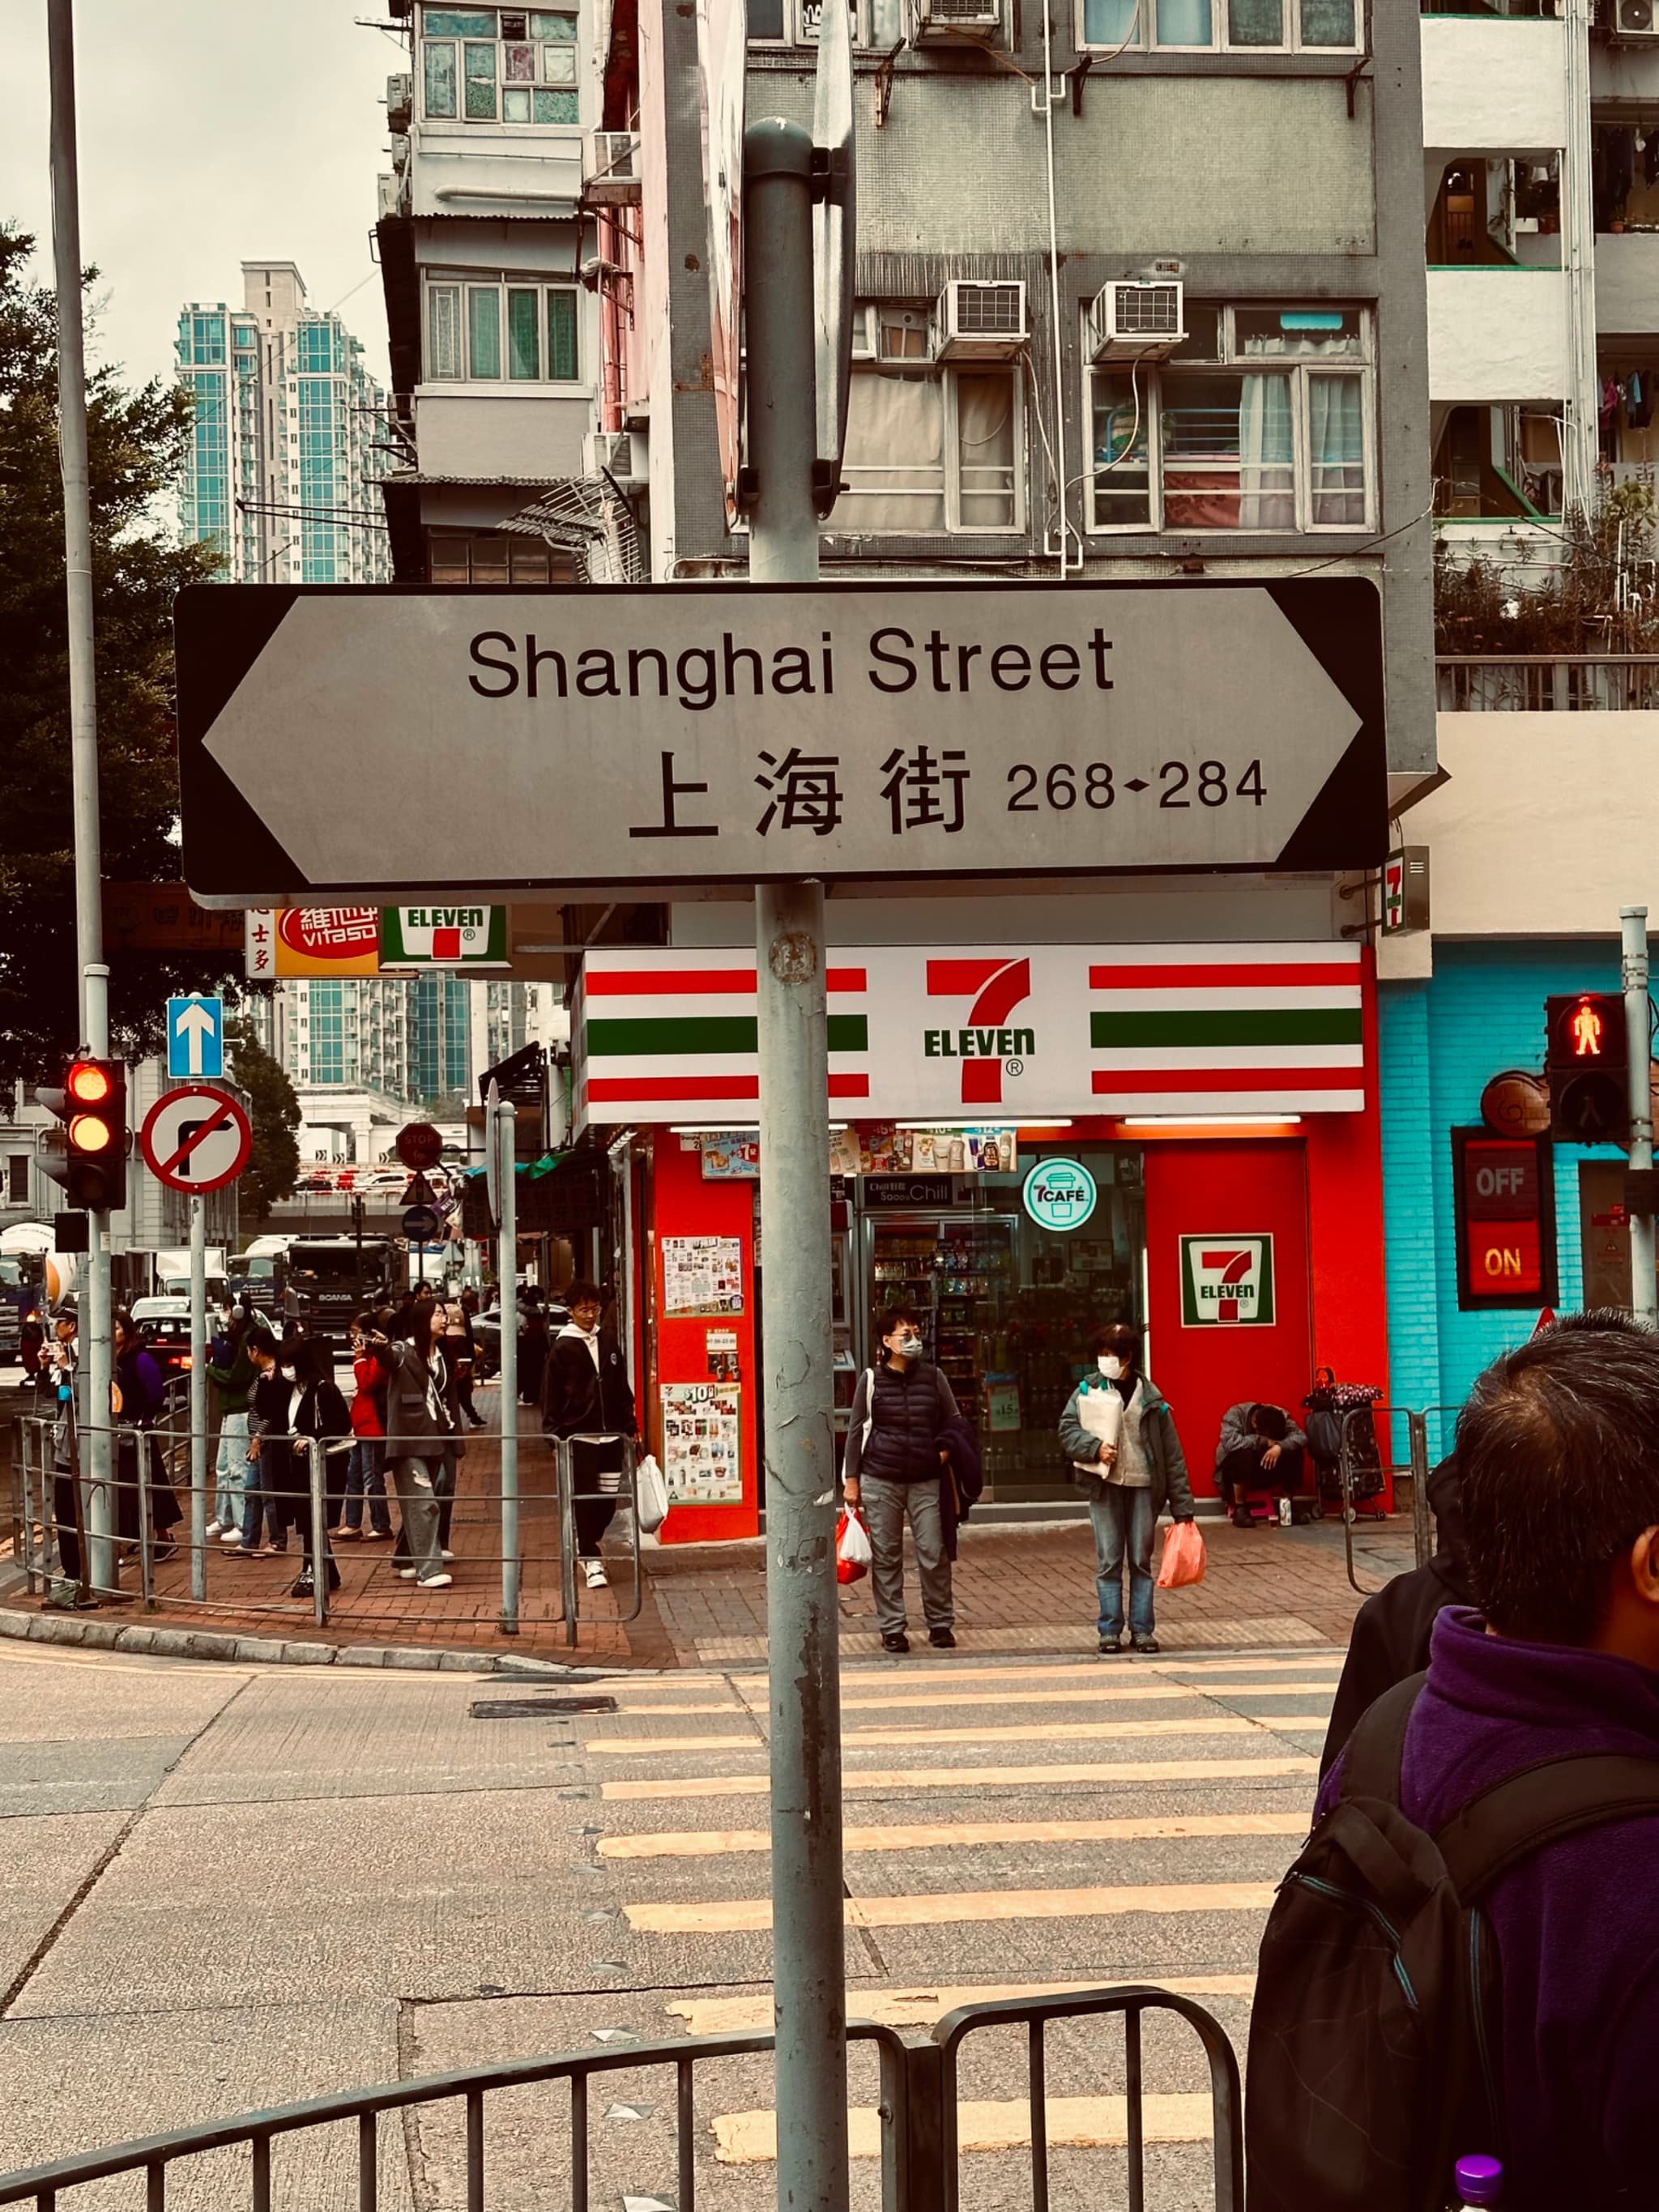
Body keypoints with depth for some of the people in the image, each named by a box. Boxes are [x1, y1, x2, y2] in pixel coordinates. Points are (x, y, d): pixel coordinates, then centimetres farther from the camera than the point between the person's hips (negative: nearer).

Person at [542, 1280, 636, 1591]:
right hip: (578, 1435, -5)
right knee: (584, 1499, -5)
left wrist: (631, 1425, 12)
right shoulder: (562, 1348, -3)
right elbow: (551, 1396, -4)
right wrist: (553, 1434, -9)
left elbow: (622, 1390, 17)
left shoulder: (610, 1345, 11)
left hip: (610, 1434, 5)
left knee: (608, 1500, 7)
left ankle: (587, 1544, 29)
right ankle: (591, 1561, 1)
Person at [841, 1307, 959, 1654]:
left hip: (926, 1481, 1)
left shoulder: (933, 1377, 6)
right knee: (886, 1557, 4)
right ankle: (891, 1628, 12)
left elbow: (954, 1422, 17)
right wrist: (851, 1479, 1)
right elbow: (856, 1430, 4)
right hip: (880, 1480, -1)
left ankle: (940, 1623, 12)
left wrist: (945, 1451, -1)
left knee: (934, 1555, -2)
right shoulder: (872, 1379, 1)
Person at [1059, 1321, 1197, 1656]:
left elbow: (1172, 1454, 3)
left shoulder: (1150, 1396, 2)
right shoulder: (1089, 1389, 3)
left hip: (1143, 1485, 0)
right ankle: (1110, 1631, 9)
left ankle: (1142, 1629, 13)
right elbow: (1067, 1429, 0)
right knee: (1108, 1562, 2)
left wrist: (1182, 1506, 0)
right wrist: (1095, 1447, -20)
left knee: (1141, 1561, 5)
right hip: (1105, 1485, 0)